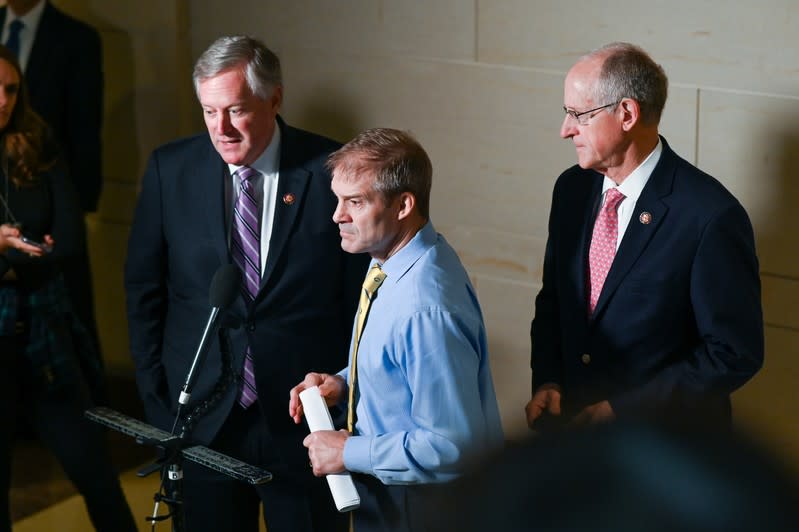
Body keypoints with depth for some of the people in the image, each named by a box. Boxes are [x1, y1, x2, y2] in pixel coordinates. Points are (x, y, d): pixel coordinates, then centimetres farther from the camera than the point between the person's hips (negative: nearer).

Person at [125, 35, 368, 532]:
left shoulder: (332, 170, -9)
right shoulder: (170, 168, -2)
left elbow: (361, 295, -2)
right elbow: (145, 290, 5)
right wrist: (157, 401, 2)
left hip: (305, 418, -1)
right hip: (201, 420, 2)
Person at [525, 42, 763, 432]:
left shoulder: (711, 215, -22)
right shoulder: (572, 188, -1)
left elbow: (735, 353, -19)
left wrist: (621, 410, -19)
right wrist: (547, 382, -7)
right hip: (573, 429, 6)